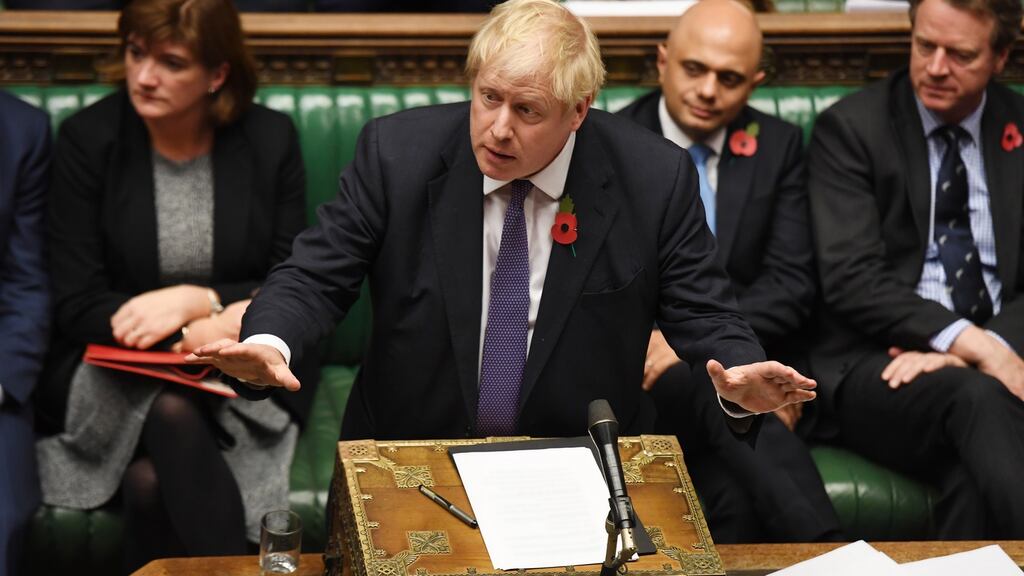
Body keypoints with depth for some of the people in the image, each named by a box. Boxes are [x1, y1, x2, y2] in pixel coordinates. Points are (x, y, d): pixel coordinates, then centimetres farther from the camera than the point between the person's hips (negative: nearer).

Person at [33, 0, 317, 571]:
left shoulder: (271, 138, -2)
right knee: (172, 413, -34)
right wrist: (219, 318, -18)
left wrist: (192, 300, -15)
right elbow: (77, 305, -7)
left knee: (152, 482, -29)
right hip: (119, 363, 1)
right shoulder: (88, 138, -4)